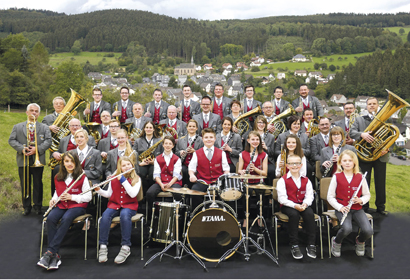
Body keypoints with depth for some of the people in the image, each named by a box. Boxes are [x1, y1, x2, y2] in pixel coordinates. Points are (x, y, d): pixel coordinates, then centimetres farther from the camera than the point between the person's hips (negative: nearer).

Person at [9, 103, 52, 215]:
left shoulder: (44, 127, 8)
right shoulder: (17, 127, 11)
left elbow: (48, 141, -2)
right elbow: (11, 140, 3)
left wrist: (37, 149, -17)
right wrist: (21, 149, -14)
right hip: (23, 160, 1)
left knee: (38, 184, 5)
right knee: (25, 184, 6)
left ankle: (37, 206, 16)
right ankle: (26, 207, 17)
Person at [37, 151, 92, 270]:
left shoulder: (82, 177, -5)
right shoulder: (58, 177, 11)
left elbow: (88, 197, -7)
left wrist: (71, 197, -18)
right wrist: (53, 199, 2)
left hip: (77, 205, -4)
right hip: (61, 205, 4)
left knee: (66, 219, -36)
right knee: (50, 218, -27)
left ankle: (50, 251, -30)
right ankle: (55, 255, -25)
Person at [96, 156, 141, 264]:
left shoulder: (136, 179, 1)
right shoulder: (114, 178, 10)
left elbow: (133, 194, -15)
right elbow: (108, 194, 12)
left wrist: (123, 180, -18)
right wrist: (99, 190, -6)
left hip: (129, 205, -3)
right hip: (114, 204, 3)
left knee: (124, 215, -37)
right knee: (105, 215, -30)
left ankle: (126, 247, -32)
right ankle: (103, 247, -24)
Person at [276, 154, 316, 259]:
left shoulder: (305, 180, 9)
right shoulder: (283, 180, -5)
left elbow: (309, 196, 4)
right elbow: (282, 198, -12)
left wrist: (305, 204, -18)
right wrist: (294, 205, -24)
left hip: (303, 205, 3)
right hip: (288, 206, -3)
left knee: (310, 214, -27)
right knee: (294, 215, -33)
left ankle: (311, 245, -17)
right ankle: (294, 246, -22)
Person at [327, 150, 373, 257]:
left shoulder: (360, 177, 4)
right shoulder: (336, 177, -2)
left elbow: (367, 195, 11)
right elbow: (330, 197, 0)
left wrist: (360, 200, -10)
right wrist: (340, 207, -14)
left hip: (357, 209, 3)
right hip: (342, 209, -2)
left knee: (368, 231, -21)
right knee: (347, 228, -31)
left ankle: (360, 241, 18)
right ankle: (336, 242, 4)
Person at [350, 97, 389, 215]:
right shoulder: (359, 119, 8)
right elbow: (352, 132, -8)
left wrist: (387, 148, -13)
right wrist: (362, 134, -28)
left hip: (381, 156, 1)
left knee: (381, 183, 8)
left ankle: (381, 206, 23)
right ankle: (364, 207, 18)